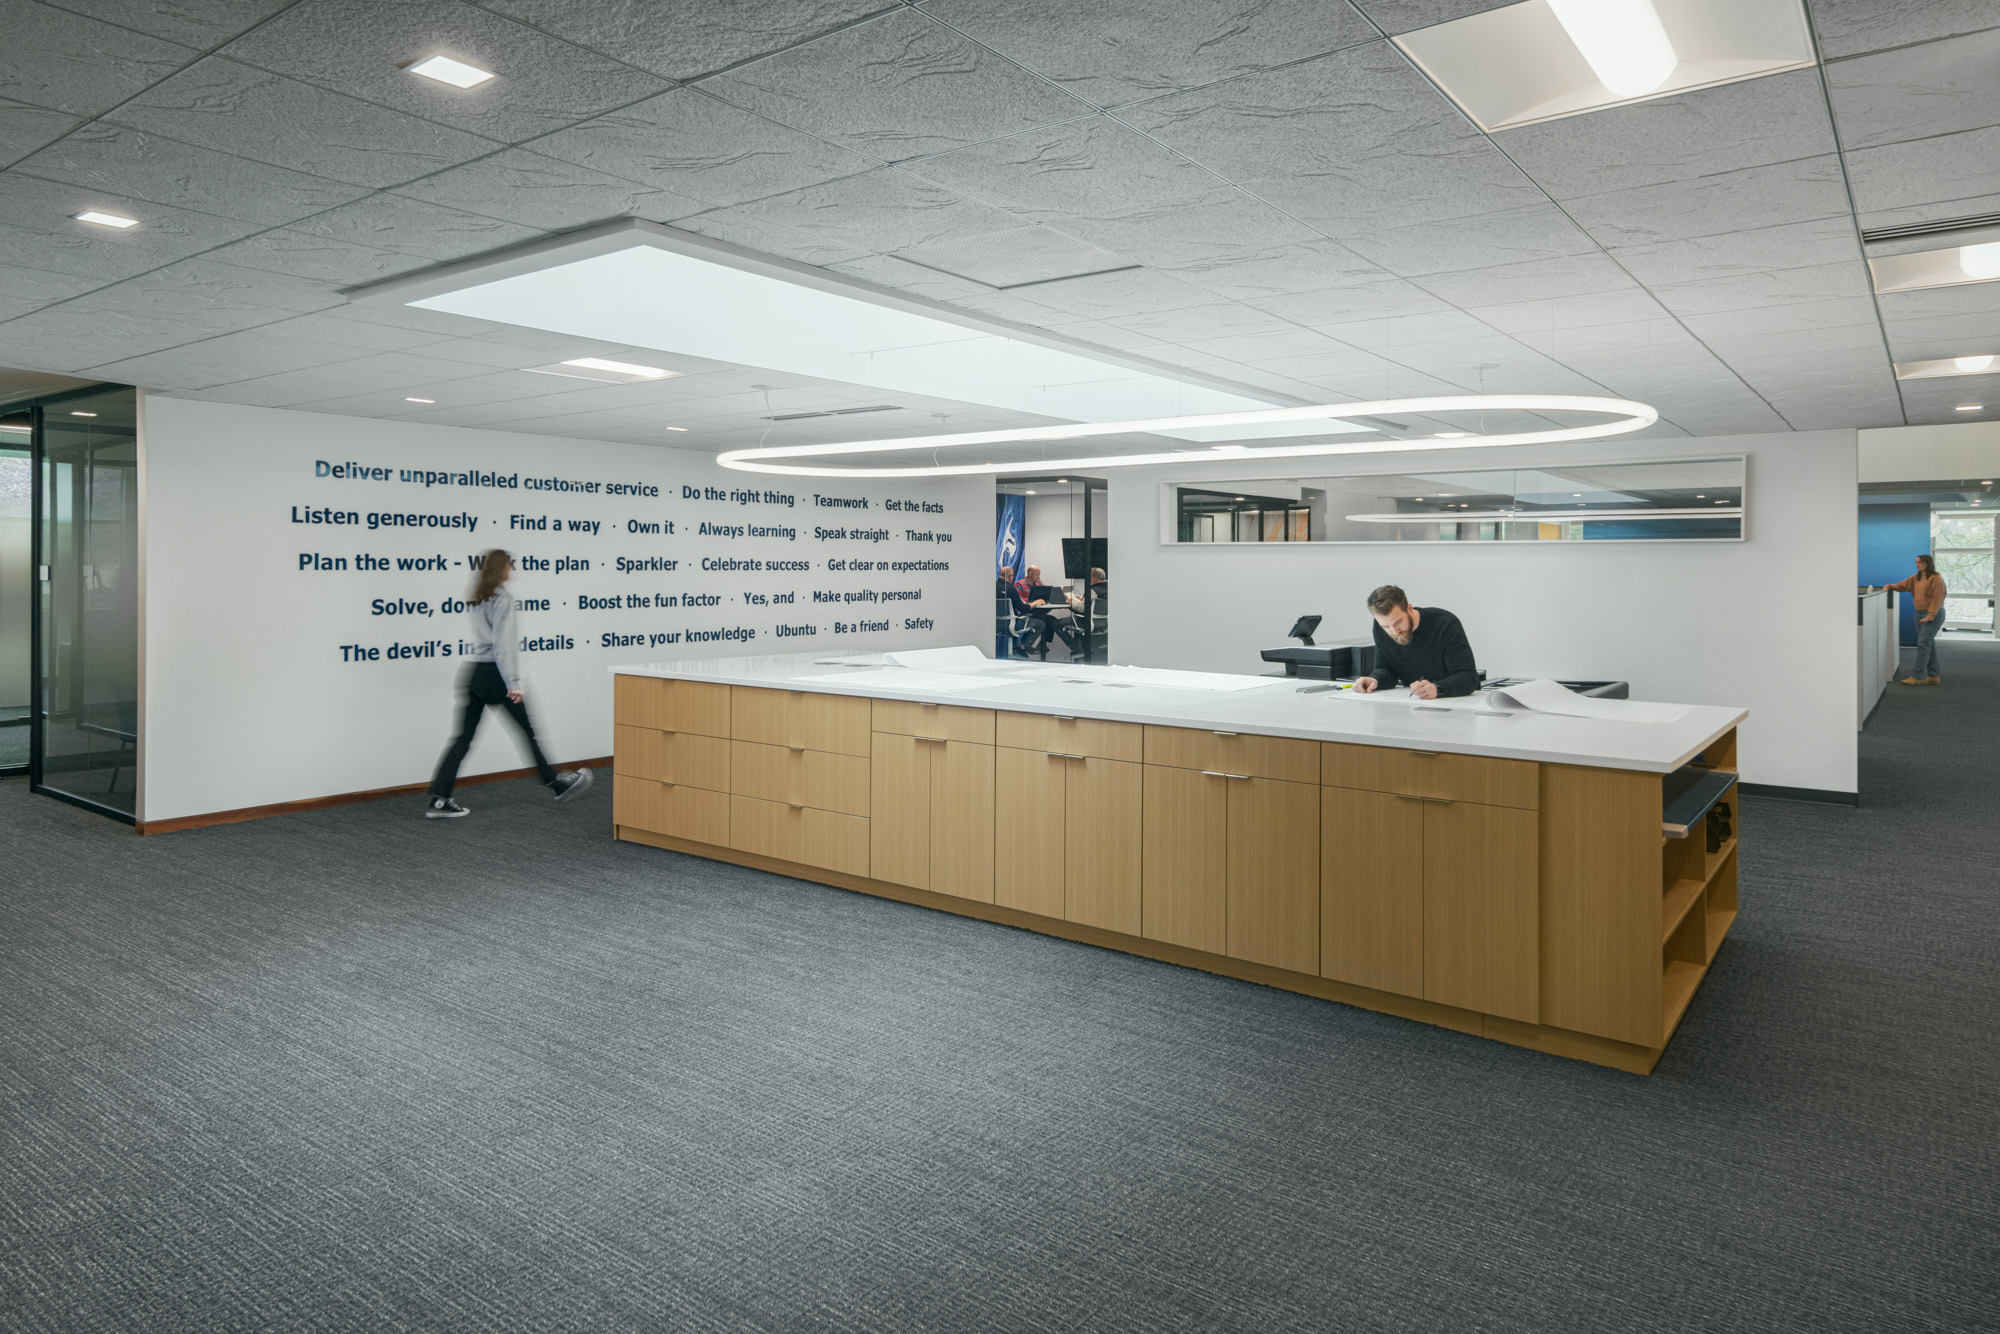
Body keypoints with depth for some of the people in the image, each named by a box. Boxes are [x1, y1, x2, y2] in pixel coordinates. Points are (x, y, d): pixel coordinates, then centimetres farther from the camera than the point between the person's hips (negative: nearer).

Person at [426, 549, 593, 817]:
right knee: (528, 731, 6)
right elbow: (503, 644, -17)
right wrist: (513, 682, -19)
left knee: (463, 738, 6)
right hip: (494, 674, -7)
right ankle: (556, 784, 18)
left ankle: (439, 800, 2)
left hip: (473, 673, 7)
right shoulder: (502, 600, -12)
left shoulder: (474, 600, 12)